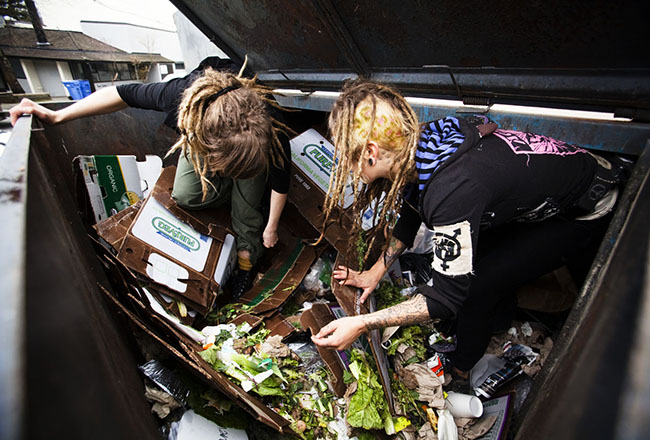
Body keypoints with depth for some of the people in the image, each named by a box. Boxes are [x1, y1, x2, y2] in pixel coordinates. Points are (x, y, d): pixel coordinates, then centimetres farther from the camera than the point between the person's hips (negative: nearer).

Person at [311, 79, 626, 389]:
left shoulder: (451, 190, -42)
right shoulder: (415, 146, -16)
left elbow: (447, 295, -30)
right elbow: (408, 217, 2)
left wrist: (362, 324, -30)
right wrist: (375, 272, 3)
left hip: (584, 214, -7)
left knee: (478, 286, -11)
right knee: (465, 262, 6)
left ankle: (460, 374, 18)